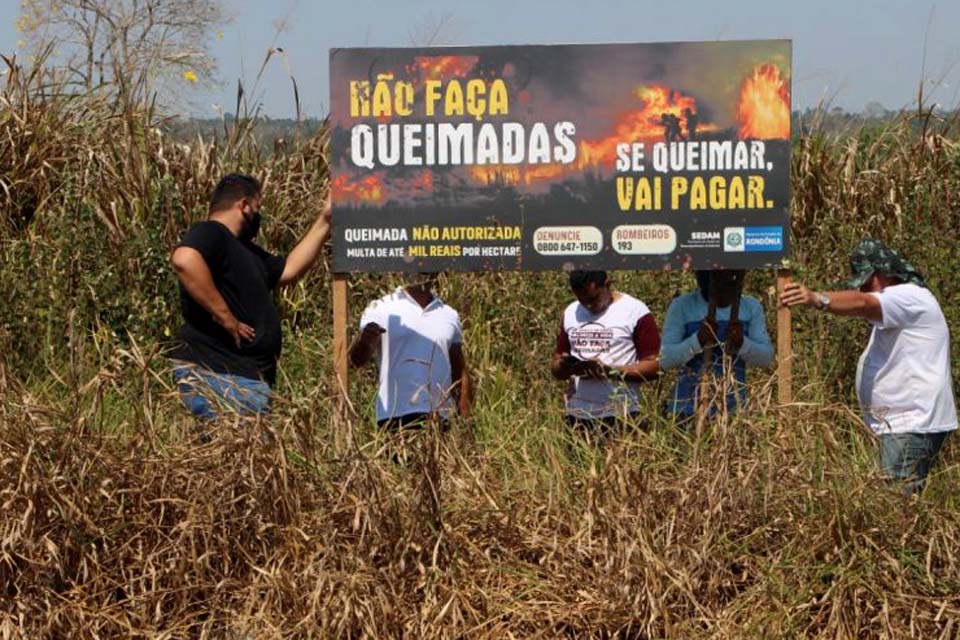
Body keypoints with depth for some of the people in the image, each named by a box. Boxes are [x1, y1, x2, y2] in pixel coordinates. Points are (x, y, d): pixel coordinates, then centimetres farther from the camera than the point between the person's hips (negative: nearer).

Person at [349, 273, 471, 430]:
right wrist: (365, 341, -32)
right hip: (397, 416, -3)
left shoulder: (450, 315, 15)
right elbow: (357, 360, -9)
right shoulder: (381, 309, 3)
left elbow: (460, 372, 17)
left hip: (440, 419, 4)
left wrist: (465, 418, 6)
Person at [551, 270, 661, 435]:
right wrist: (564, 366, -7)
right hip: (577, 415, 4)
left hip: (620, 416, -4)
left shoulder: (635, 311, -3)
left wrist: (609, 371, -18)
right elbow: (556, 369, 17)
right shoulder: (571, 313, 13)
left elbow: (654, 366, -7)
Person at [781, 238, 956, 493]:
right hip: (897, 424, 10)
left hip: (913, 426, -10)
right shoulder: (893, 304, 27)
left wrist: (817, 299, -43)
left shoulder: (910, 297, -11)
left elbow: (862, 304, -29)